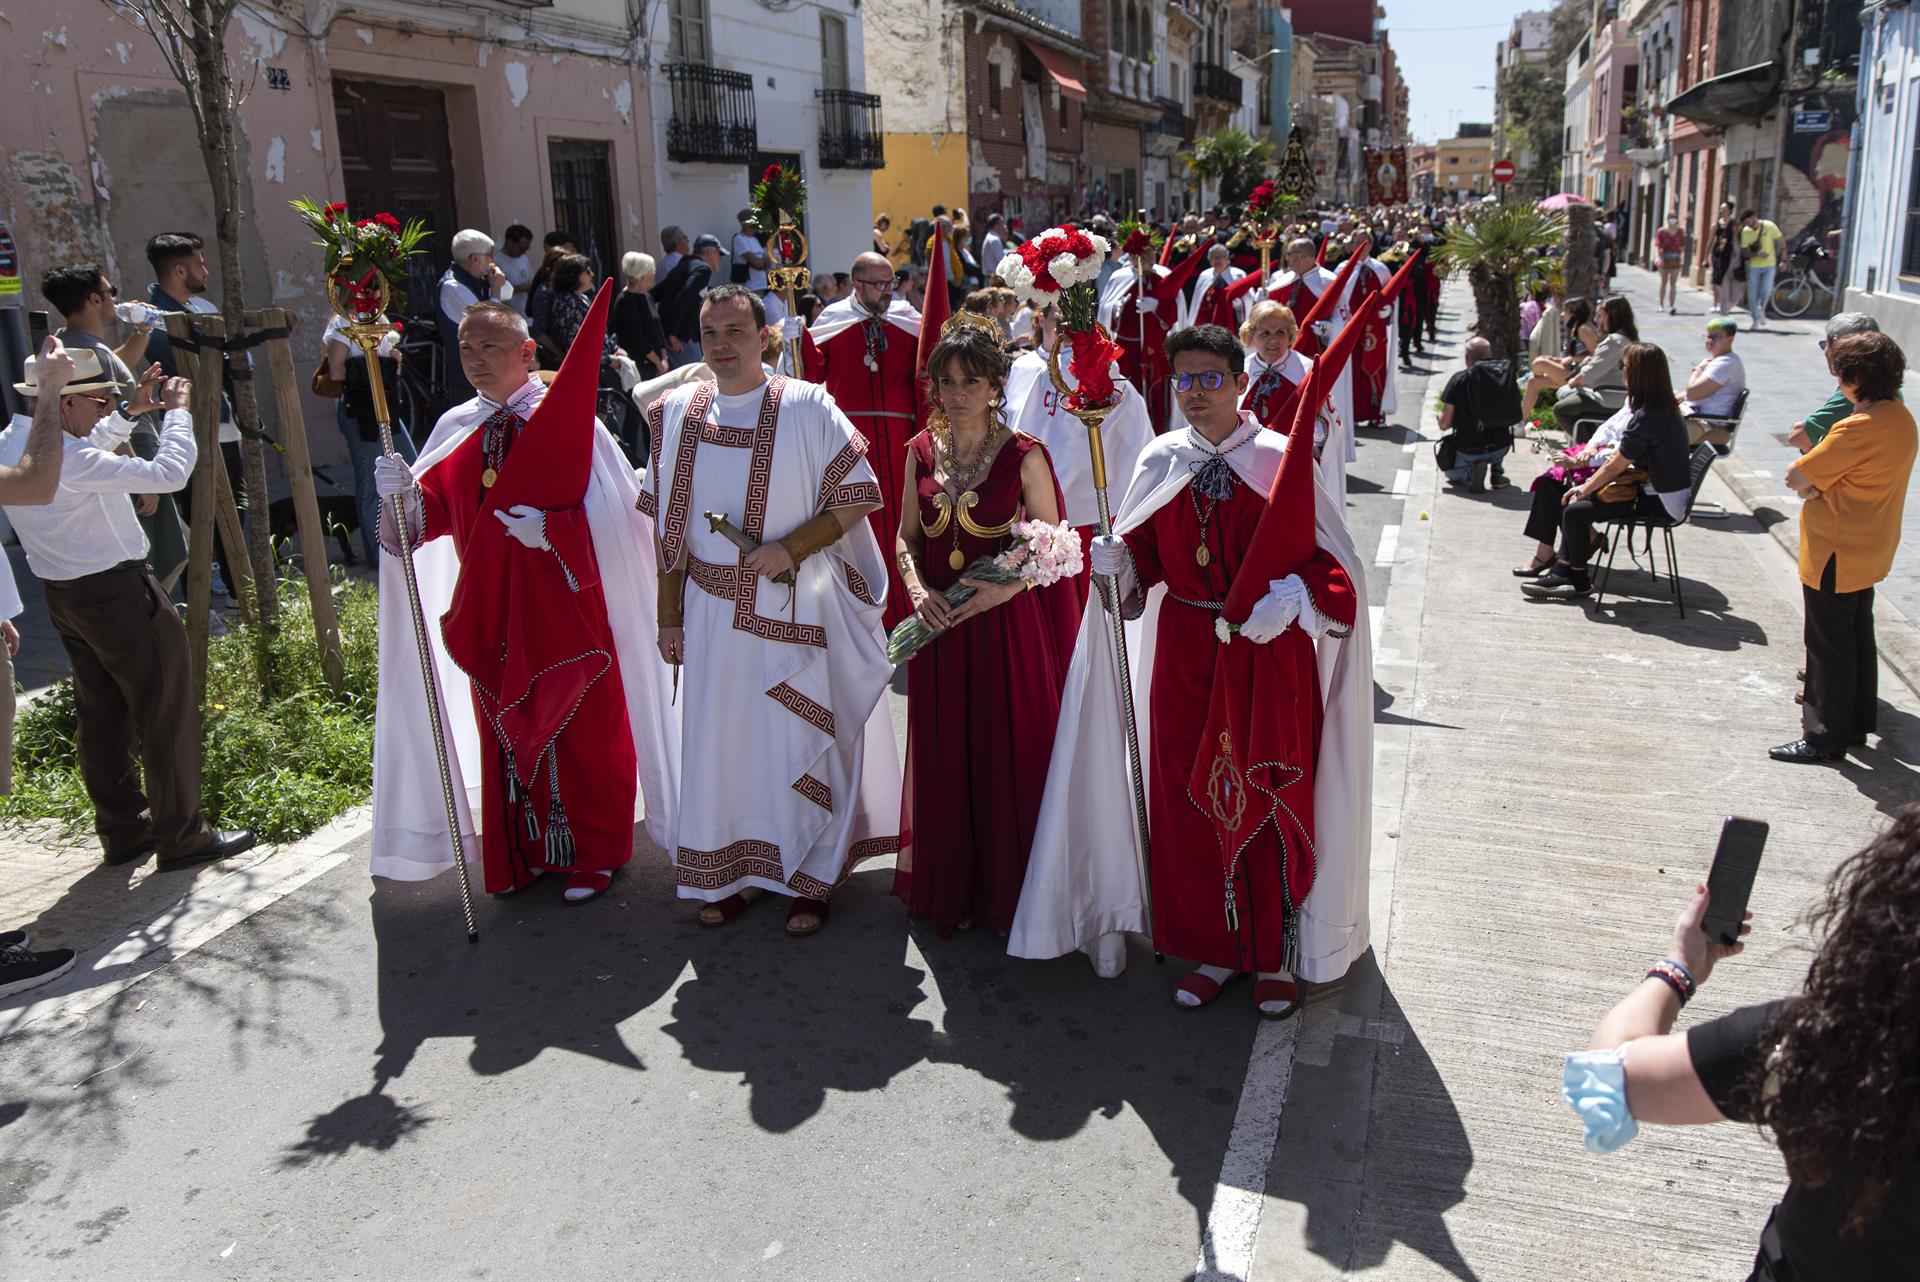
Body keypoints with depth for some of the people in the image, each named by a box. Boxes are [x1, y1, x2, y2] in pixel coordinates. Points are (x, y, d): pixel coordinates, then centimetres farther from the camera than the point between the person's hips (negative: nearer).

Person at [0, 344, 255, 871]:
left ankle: (123, 832, 25)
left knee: (102, 716, 16)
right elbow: (169, 472, -29)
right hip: (117, 595, -10)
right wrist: (176, 410, -14)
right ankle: (181, 837, 7)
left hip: (64, 595, 10)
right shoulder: (69, 457, -26)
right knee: (166, 712, 0)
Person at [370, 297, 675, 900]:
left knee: (581, 730, 6)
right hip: (491, 612, 4)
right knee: (508, 730, 12)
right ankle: (525, 851, 29)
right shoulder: (455, 428, 7)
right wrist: (400, 494, -17)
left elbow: (615, 511, -13)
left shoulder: (568, 421, -8)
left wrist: (552, 529, -26)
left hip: (566, 606, -4)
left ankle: (594, 852, 23)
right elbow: (428, 516, 4)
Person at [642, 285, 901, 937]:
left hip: (794, 611, -3)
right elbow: (668, 523, 9)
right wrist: (669, 614, 8)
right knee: (720, 741, 11)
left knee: (799, 742, 4)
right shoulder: (675, 414, 4)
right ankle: (734, 869, 28)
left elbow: (859, 496, -5)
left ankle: (811, 873, 21)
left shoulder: (807, 409, -7)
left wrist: (791, 549, -18)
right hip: (713, 610, 4)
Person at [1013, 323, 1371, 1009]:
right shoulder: (1161, 461, 4)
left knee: (1270, 799, 5)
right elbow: (1144, 555, 7)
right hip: (1184, 653, 3)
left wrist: (1294, 596, -23)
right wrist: (1116, 560, -14)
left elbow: (1324, 555, -5)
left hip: (1270, 651, -3)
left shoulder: (1283, 460, -5)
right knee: (1189, 799, 7)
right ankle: (1213, 947, 24)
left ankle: (1276, 954, 23)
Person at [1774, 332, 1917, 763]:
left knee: (1829, 647, 1)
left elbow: (1796, 478, -25)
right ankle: (1857, 722, 33)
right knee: (1857, 639, 20)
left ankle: (1825, 739, 11)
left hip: (1836, 557, -9)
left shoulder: (1860, 428, -26)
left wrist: (1812, 485, -5)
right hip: (1868, 552, 9)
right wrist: (1822, 483, -11)